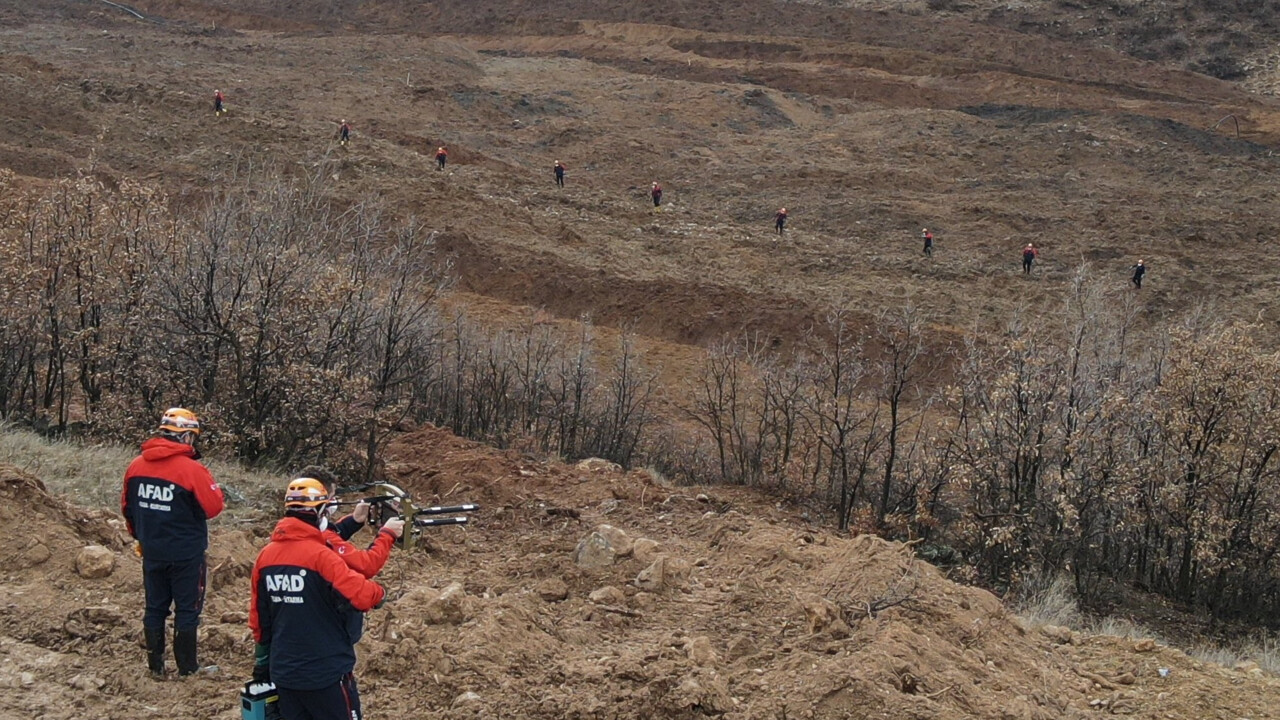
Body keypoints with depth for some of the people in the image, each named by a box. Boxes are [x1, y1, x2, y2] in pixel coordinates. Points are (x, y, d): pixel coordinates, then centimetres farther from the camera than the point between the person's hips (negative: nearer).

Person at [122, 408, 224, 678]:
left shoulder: (136, 466, -1)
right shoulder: (191, 470, -19)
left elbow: (127, 508, 10)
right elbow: (214, 506, -16)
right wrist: (212, 486, 4)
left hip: (152, 552, 5)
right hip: (186, 554, -5)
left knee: (155, 608, 15)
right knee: (187, 610, 6)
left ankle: (155, 665, 20)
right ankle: (187, 667, 11)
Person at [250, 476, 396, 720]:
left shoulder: (265, 556, 3)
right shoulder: (319, 555, -18)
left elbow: (258, 619, 11)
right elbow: (362, 596, -25)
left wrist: (263, 663, 22)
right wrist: (380, 591, -3)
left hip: (283, 672, 6)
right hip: (327, 672, -6)